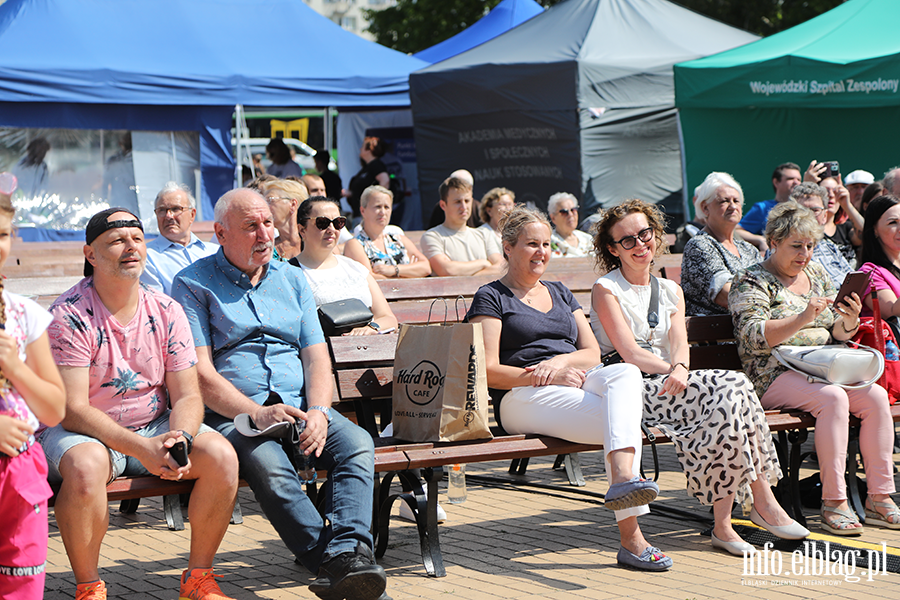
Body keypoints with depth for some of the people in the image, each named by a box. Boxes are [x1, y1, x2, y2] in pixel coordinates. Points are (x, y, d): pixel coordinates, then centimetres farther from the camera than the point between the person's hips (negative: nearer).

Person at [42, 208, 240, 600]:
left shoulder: (166, 311, 0)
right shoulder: (69, 315, -14)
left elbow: (187, 396, 1)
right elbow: (71, 409, -20)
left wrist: (179, 438, -24)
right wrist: (140, 448, -30)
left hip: (155, 426, 5)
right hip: (84, 432, -4)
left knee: (221, 456, -20)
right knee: (85, 466, -38)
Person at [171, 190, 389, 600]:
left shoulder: (293, 280, 22)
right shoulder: (193, 285, 6)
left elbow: (316, 356, 13)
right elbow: (200, 371, -4)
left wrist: (318, 412, -8)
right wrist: (257, 414, -19)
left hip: (298, 407, 4)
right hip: (232, 414, -4)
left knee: (357, 443, -27)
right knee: (270, 466, -37)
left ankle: (348, 553, -46)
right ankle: (334, 566, -42)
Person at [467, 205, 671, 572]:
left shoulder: (560, 293, 29)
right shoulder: (491, 298, 10)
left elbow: (592, 353, 18)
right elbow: (487, 370, -3)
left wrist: (561, 363, -5)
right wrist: (538, 376, -16)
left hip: (578, 383, 5)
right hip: (523, 397, -5)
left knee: (626, 374, -33)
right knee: (621, 417, -32)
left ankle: (624, 478, -51)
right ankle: (630, 538, -41)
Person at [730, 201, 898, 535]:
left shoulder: (816, 274, 19)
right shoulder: (752, 281, -1)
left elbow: (837, 334, 20)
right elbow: (754, 336, -15)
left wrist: (850, 321, -4)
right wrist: (803, 318, -25)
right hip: (775, 377, -6)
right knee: (833, 398, -33)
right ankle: (833, 503, -31)